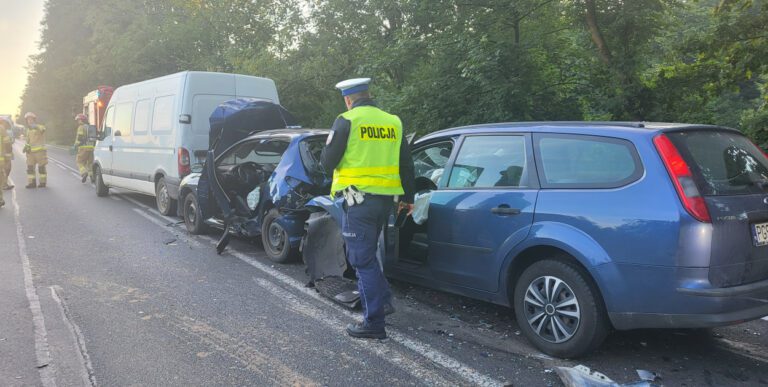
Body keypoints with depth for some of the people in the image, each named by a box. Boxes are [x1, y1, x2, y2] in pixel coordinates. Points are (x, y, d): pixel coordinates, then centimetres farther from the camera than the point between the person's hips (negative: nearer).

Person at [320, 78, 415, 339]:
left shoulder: (347, 121, -7)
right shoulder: (393, 122, 10)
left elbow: (327, 162, -7)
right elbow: (406, 164, 15)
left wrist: (326, 155, 17)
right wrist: (408, 197, 25)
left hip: (359, 198, -6)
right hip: (387, 199, 6)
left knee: (362, 259, 0)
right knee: (368, 253, 24)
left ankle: (374, 323, 1)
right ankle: (383, 301, 20)